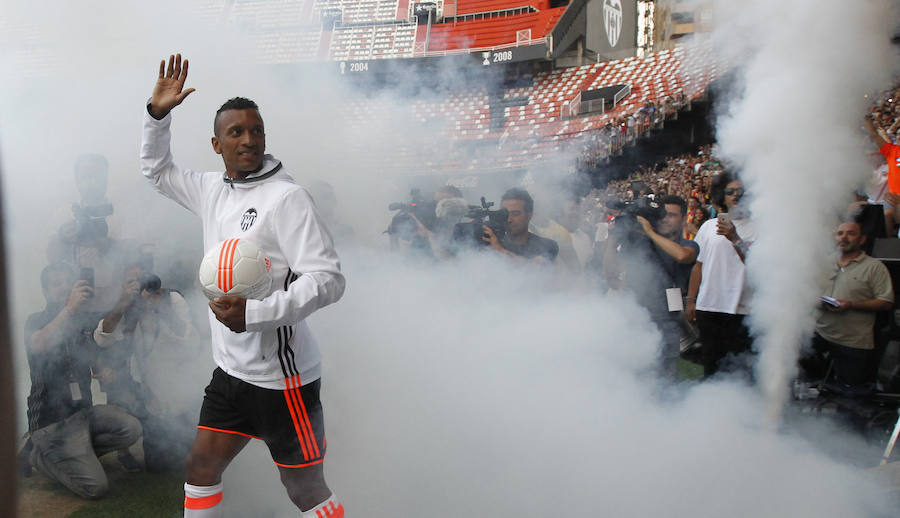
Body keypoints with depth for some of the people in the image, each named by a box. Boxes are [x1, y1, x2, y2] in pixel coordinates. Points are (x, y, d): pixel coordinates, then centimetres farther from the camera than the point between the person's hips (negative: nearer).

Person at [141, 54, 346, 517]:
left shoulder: (287, 197, -16)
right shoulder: (212, 190, 6)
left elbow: (328, 279, -22)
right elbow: (156, 170, 24)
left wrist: (254, 313, -28)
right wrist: (157, 113, 9)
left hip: (282, 376, -7)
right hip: (231, 370, 7)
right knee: (200, 467, 20)